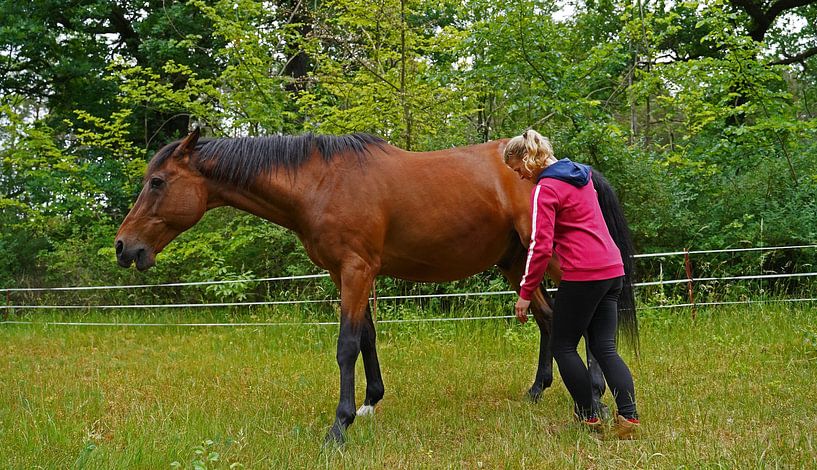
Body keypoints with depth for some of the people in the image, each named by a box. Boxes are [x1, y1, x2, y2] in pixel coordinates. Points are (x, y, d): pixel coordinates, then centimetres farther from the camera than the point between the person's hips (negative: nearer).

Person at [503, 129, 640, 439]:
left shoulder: (544, 189, -10)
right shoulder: (581, 176, 17)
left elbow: (540, 247, -15)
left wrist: (525, 292, -9)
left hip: (583, 275, -9)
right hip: (613, 269, 9)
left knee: (562, 346, 6)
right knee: (604, 348, 8)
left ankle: (588, 417, 9)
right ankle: (628, 417, -3)